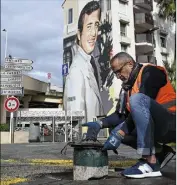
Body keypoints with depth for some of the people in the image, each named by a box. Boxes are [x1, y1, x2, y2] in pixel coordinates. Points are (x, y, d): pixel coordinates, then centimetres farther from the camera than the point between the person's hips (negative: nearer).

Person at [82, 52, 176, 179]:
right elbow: (123, 114, 9)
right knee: (117, 131, 0)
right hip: (157, 128, 8)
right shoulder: (130, 84, 13)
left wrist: (120, 134, -23)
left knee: (136, 99, -30)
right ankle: (160, 152, 6)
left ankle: (151, 163, -30)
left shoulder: (150, 72, -10)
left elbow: (141, 104, -21)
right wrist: (99, 124, -5)